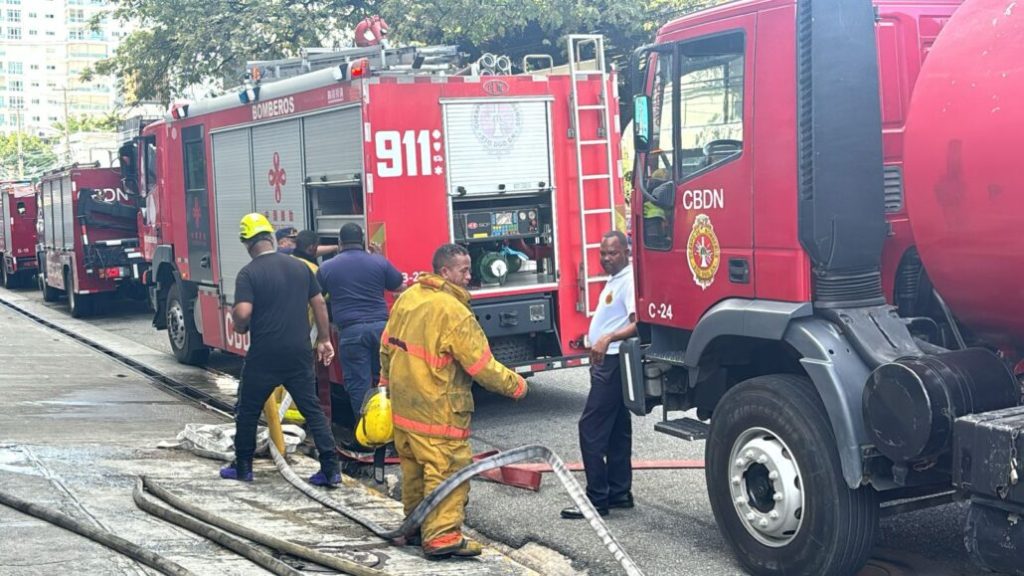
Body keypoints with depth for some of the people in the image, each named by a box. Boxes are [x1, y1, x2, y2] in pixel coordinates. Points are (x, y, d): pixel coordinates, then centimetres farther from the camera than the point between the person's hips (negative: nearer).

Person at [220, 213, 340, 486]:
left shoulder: (249, 273, -10)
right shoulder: (299, 267, 6)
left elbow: (242, 313, -20)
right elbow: (319, 304, 9)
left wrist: (240, 327, 2)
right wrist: (324, 340, 18)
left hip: (264, 355, -4)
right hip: (299, 353, 4)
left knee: (248, 411, 14)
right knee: (312, 410, 8)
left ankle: (243, 467, 24)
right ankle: (331, 469, 3)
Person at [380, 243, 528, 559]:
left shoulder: (407, 298, 5)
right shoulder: (454, 312, -20)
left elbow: (388, 345, 15)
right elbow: (481, 364, -17)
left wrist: (387, 380, 28)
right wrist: (515, 385, -5)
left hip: (404, 401, 9)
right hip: (437, 408, -9)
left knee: (414, 466, 19)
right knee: (448, 469, -5)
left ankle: (417, 523, 32)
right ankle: (441, 536, -7)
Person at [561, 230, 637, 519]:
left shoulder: (629, 280, -16)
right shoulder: (614, 280, 15)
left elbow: (638, 323, -29)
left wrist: (608, 339, -39)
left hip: (614, 362, -11)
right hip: (607, 362, 11)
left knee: (591, 428, -9)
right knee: (617, 429, 14)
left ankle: (597, 499, -5)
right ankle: (619, 492, 21)